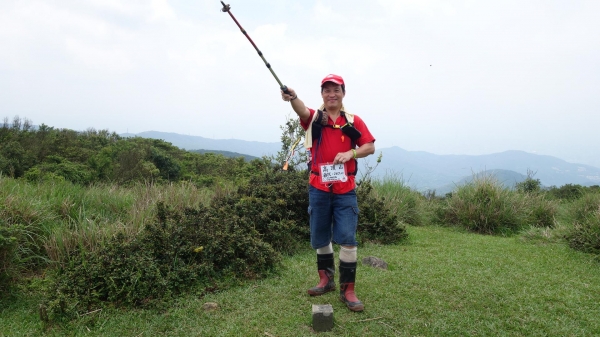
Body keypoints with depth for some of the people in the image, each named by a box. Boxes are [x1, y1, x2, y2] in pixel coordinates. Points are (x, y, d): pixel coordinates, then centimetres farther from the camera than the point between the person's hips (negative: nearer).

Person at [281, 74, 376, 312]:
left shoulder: (354, 121, 6)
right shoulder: (314, 118, 3)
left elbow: (370, 147, 6)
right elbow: (302, 110, -21)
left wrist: (351, 153, -15)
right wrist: (292, 98, -44)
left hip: (345, 190, -1)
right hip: (318, 188, 1)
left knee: (347, 238, -4)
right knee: (320, 238, 12)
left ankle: (348, 289, 6)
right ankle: (326, 279, 30)